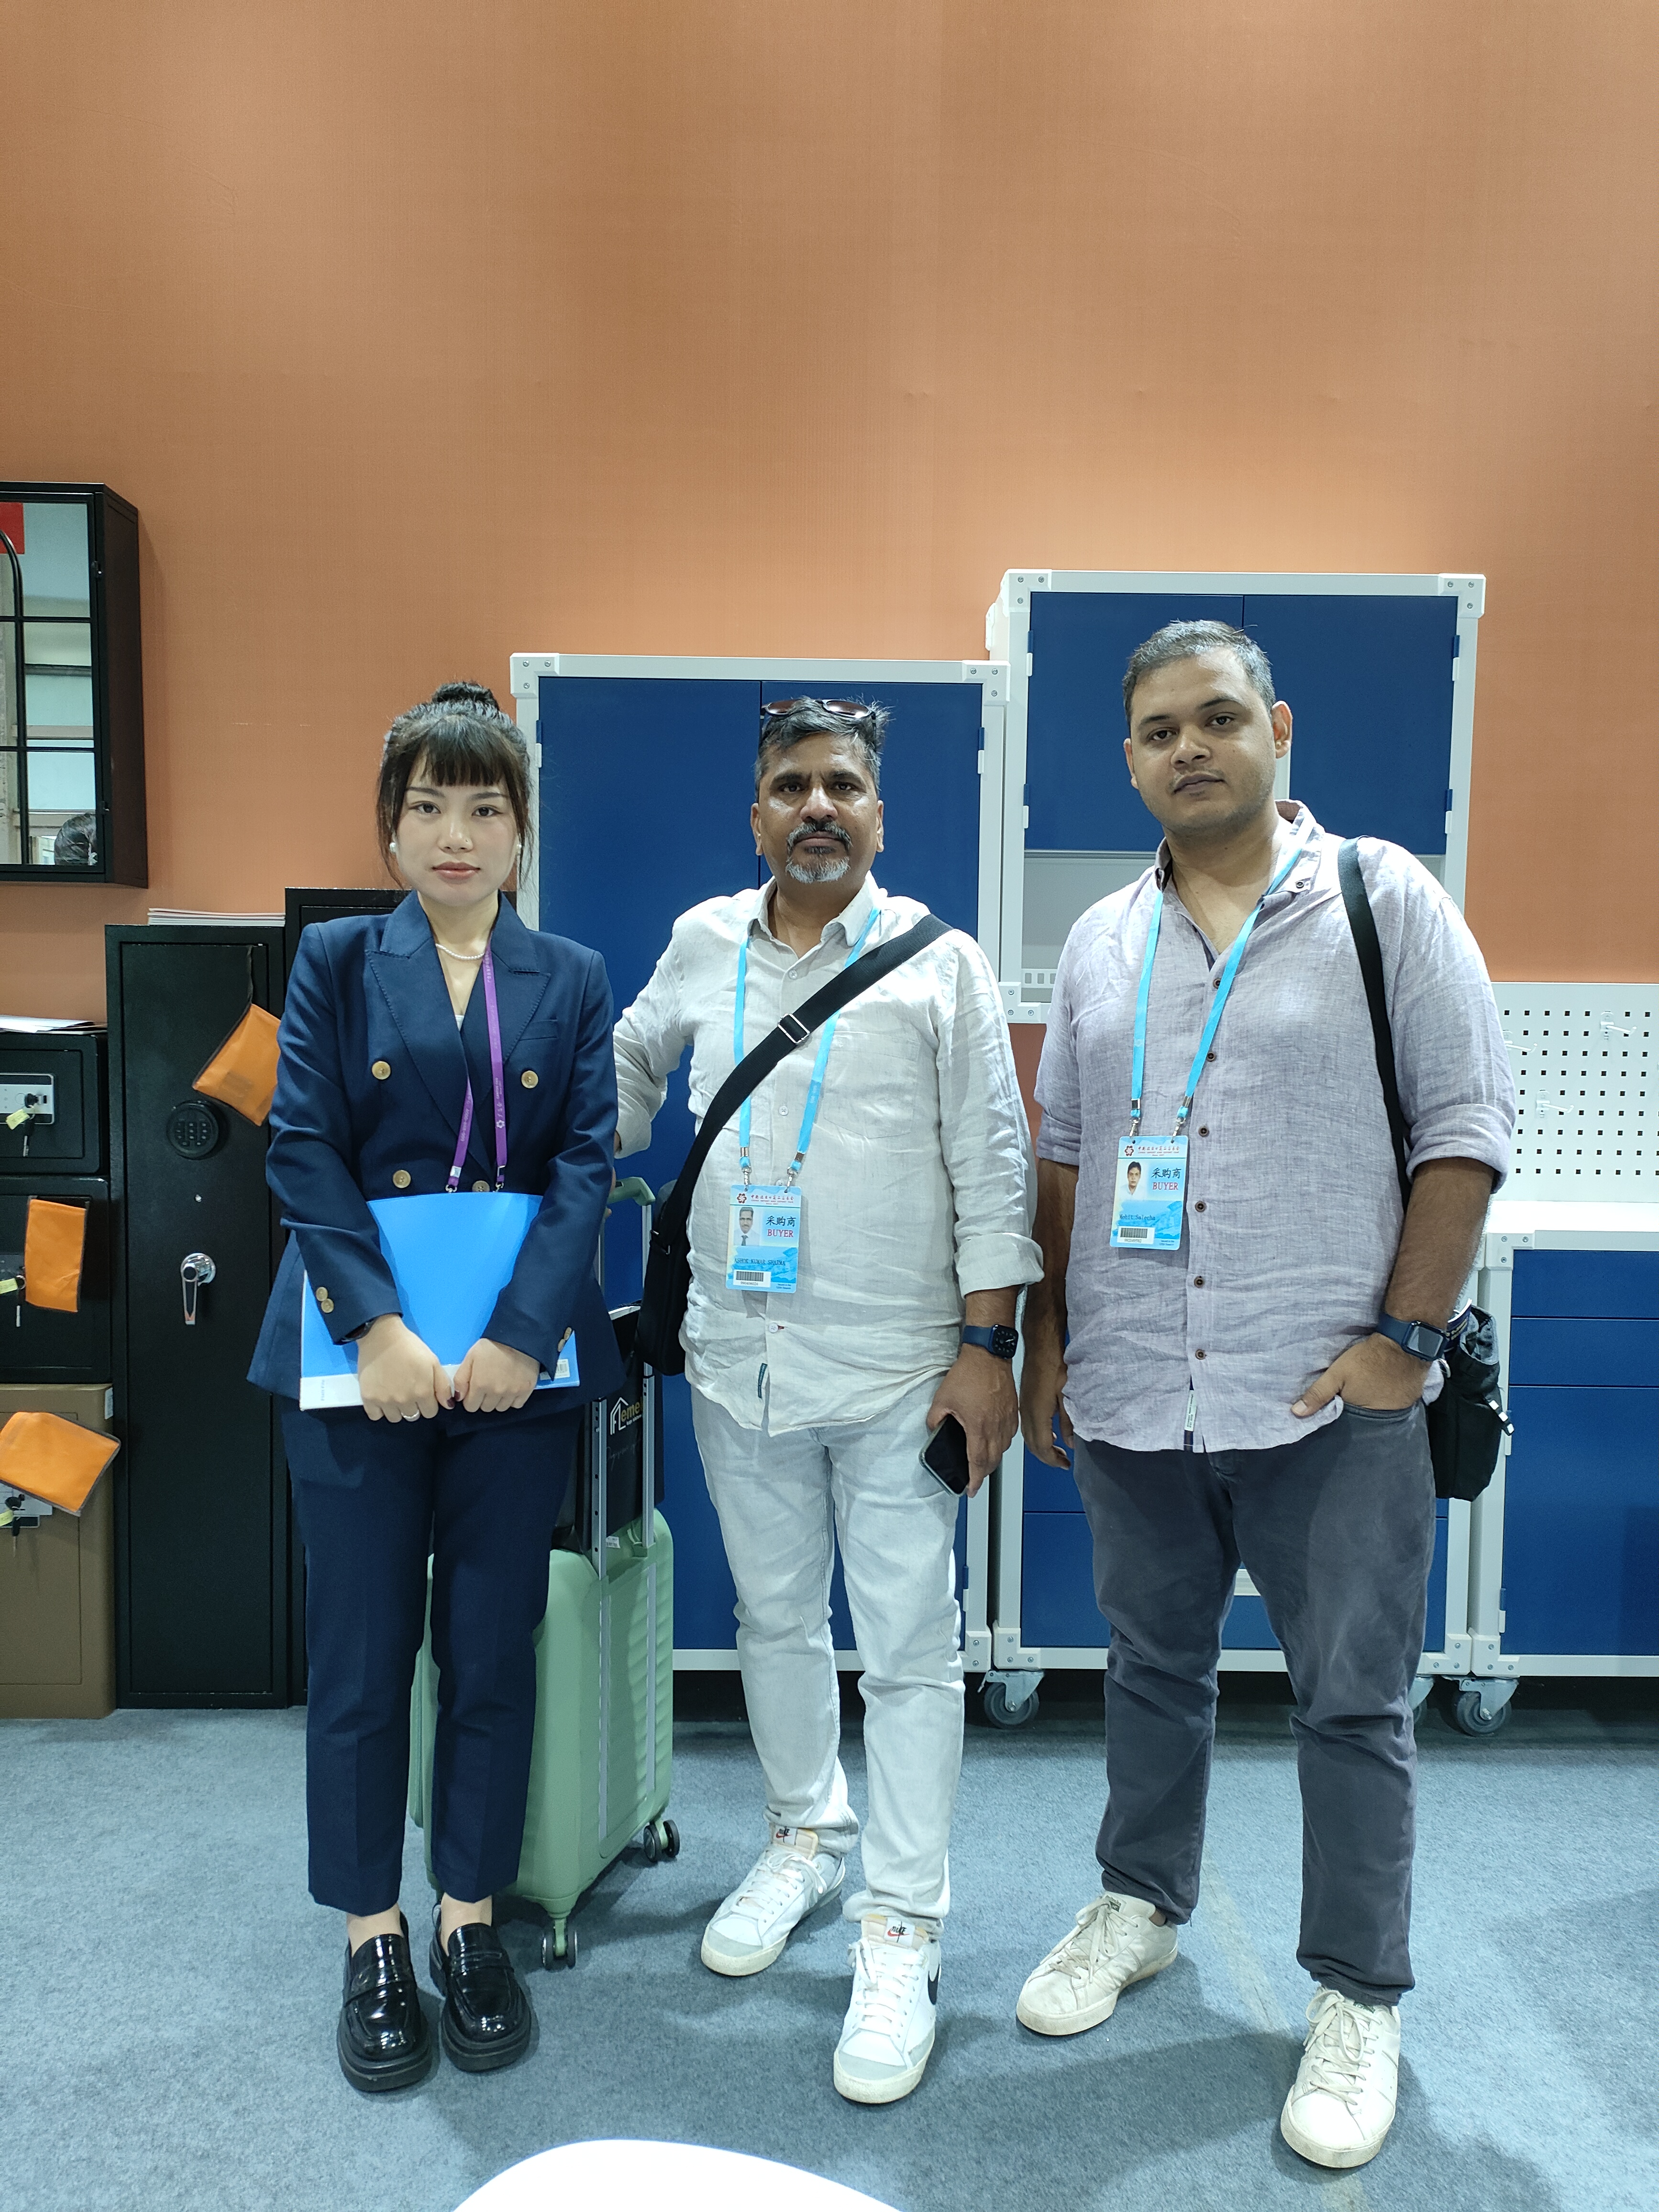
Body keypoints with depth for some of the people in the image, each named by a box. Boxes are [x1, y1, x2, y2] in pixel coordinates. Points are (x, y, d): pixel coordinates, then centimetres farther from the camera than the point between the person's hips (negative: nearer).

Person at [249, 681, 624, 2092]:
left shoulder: (572, 980, 7)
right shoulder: (337, 961, 5)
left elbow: (587, 1159, -2)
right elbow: (305, 1151, -5)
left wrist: (521, 1335, -15)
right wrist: (379, 1330, -17)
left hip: (518, 1354, 1)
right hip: (362, 1350, -1)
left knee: (494, 1654, 10)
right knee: (361, 1657, 8)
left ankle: (472, 1924, 29)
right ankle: (373, 1945, 26)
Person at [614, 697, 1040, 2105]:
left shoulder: (941, 962, -4)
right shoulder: (704, 946, 6)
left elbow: (992, 1165, -6)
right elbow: (635, 1064, 25)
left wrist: (987, 1345, -10)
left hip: (896, 1369, -4)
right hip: (740, 1357, 4)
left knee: (909, 1652, 3)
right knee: (774, 1619, 19)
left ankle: (902, 1935, 19)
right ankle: (808, 1837, 42)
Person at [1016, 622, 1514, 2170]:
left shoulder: (1385, 899, -3)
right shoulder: (1099, 942, 8)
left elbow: (1465, 1129, -6)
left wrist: (1406, 1337, -11)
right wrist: (1046, 1336, 8)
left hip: (1329, 1403, -3)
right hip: (1129, 1400, 4)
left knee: (1354, 1703, 8)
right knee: (1152, 1668, 20)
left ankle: (1358, 2002, 28)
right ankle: (1141, 1903, 41)